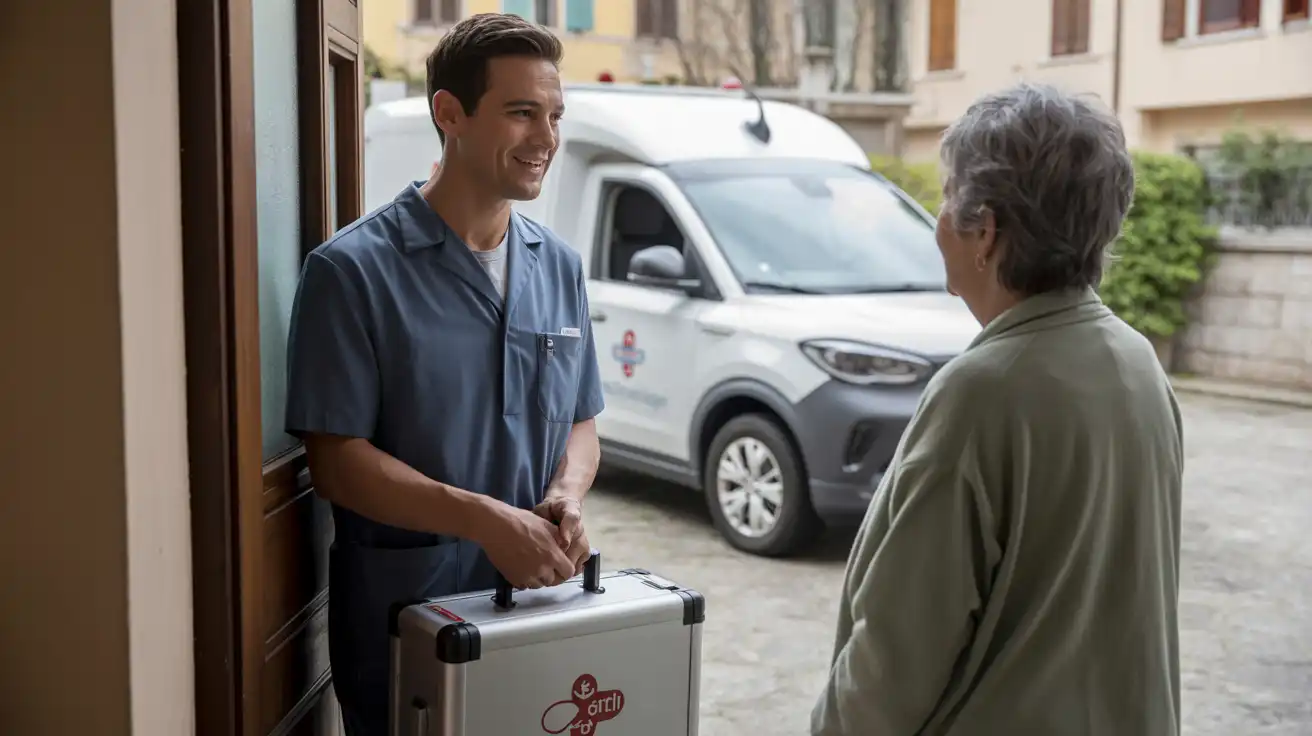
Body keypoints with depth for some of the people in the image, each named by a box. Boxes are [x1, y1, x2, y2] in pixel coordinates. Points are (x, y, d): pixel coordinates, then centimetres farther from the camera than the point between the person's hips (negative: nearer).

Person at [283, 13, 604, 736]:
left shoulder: (560, 266, 6)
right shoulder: (355, 269, -11)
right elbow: (337, 458, -14)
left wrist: (568, 495, -10)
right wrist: (483, 518, -24)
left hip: (540, 609, 5)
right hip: (400, 627, -5)